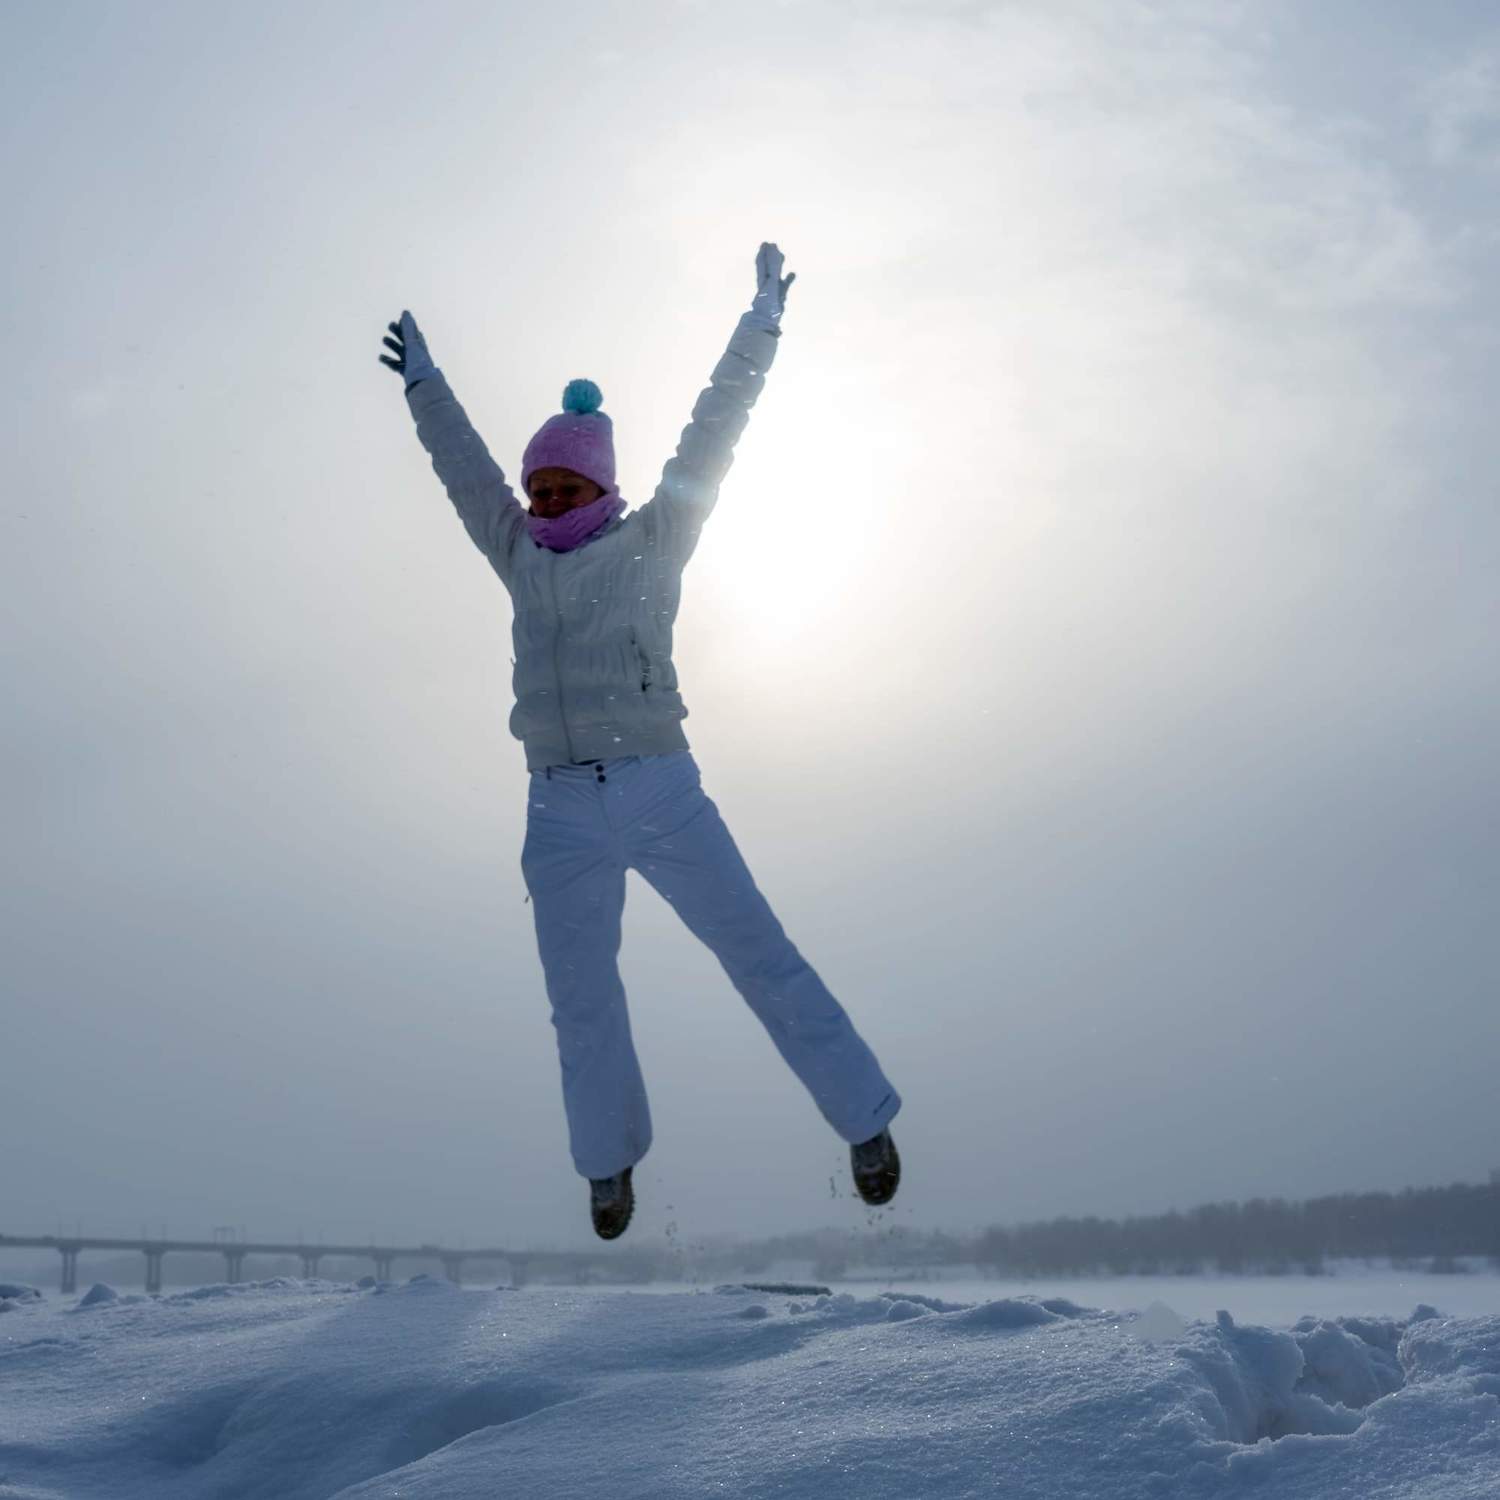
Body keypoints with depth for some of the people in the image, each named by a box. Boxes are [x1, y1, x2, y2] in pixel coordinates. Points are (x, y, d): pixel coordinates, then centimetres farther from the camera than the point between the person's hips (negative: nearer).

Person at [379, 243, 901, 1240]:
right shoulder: (521, 558, 15)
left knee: (762, 957, -3)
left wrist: (761, 326, 10)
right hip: (561, 811, 4)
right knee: (581, 1001, 7)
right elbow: (464, 467, 28)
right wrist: (424, 385, 38)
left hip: (662, 792, -3)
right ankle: (609, 1166, 23)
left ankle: (867, 1123, 4)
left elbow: (712, 436, 7)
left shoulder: (652, 542, 7)